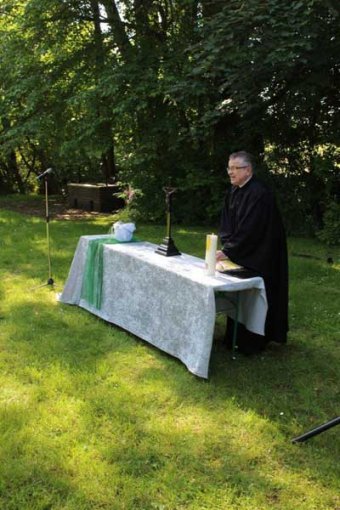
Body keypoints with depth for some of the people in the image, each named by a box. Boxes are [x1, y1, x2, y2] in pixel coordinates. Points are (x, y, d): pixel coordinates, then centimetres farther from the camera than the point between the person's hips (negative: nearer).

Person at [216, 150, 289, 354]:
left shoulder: (259, 194, -22)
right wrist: (226, 247, -8)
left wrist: (227, 251, -25)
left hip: (259, 257, -8)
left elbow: (249, 229, -26)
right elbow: (227, 224, 8)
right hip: (240, 253, 8)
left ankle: (253, 342, 13)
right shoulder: (234, 192, 5)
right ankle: (237, 337, 26)